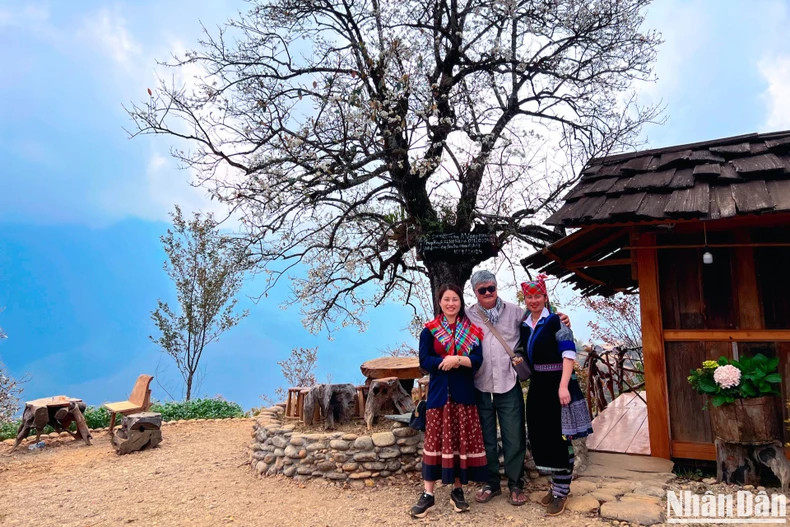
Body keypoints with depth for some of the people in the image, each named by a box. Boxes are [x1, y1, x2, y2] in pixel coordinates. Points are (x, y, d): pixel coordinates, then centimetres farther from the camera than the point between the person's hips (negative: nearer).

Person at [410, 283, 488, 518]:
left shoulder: (472, 330, 5)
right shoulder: (429, 330, 1)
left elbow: (478, 359, -5)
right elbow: (424, 361, -8)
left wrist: (456, 359, -20)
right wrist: (450, 362, -15)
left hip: (464, 393, 2)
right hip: (439, 393, -1)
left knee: (463, 441, 6)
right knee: (435, 441, 1)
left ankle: (458, 490, 22)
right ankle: (428, 493, 10)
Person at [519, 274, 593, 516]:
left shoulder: (556, 321, -9)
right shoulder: (524, 326, 10)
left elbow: (568, 353, -16)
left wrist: (563, 385, -24)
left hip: (557, 384, -7)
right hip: (537, 386, 7)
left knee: (559, 437, 1)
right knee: (540, 435, 12)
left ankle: (561, 491, 12)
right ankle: (556, 484, 29)